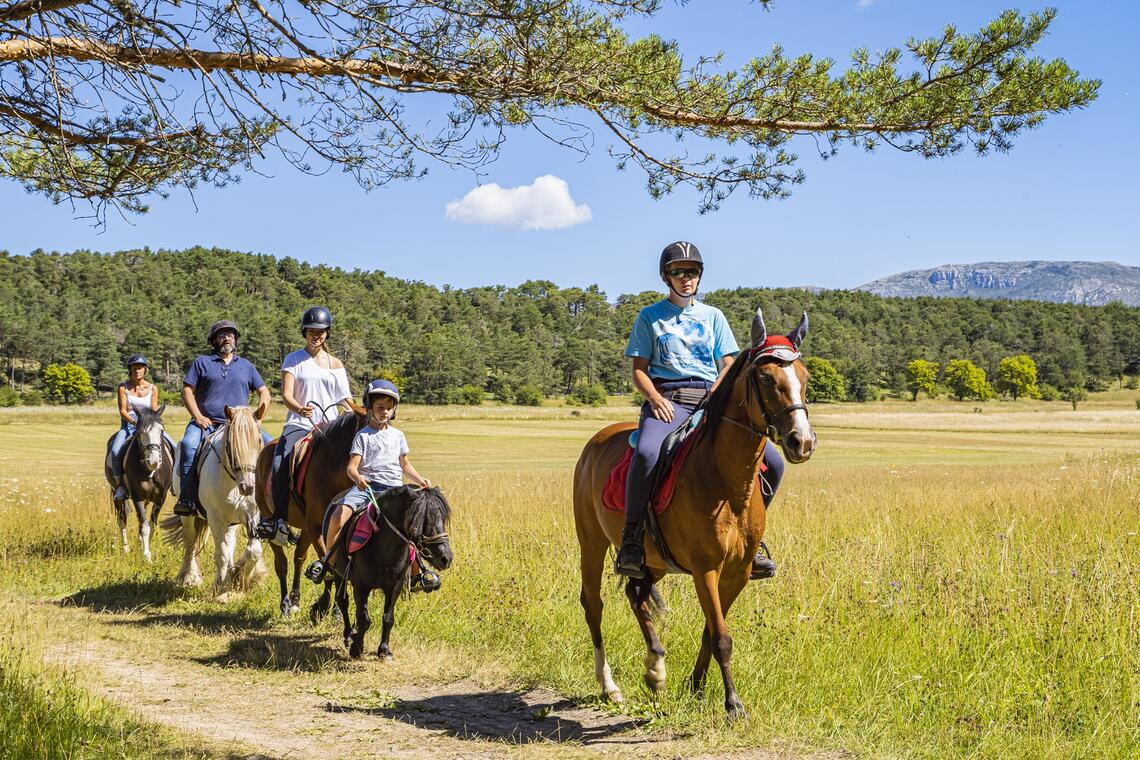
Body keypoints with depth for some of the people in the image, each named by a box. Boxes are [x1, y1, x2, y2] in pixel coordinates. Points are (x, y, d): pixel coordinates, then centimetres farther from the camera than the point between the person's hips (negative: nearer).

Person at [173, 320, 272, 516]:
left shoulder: (246, 366, 19)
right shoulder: (202, 362, 12)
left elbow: (263, 391, 18)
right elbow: (187, 391, 5)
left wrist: (260, 412, -3)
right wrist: (198, 417, -9)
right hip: (207, 423, -2)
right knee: (188, 445, -33)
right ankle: (186, 499, -34)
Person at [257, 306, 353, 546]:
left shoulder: (335, 364, 18)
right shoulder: (293, 360, 9)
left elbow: (345, 398, 15)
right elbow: (286, 395, -3)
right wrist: (300, 409, -24)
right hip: (299, 424, -2)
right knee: (280, 465, -28)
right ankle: (280, 519, -24)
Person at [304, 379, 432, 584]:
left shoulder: (398, 435, 15)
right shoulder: (363, 435, 3)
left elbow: (405, 465, 25)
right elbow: (352, 467, -5)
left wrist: (420, 480, 8)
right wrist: (357, 478, -28)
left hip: (393, 488, 3)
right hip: (366, 486, -3)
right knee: (338, 514, -25)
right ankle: (327, 559, -6)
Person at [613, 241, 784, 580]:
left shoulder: (713, 316, 19)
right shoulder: (650, 317, 11)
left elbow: (729, 367, 14)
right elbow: (639, 371, 7)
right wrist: (656, 398, -13)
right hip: (667, 400, -3)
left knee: (772, 463, -14)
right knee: (647, 454, -39)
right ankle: (631, 538, -24)